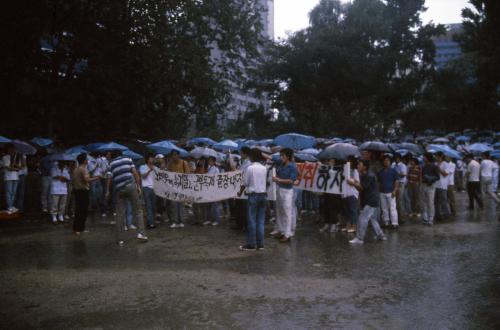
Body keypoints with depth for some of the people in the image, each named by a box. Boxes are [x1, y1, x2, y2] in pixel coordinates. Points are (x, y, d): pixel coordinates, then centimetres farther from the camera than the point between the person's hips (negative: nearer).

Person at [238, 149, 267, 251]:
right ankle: (260, 244, 10)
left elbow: (245, 183, -7)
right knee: (261, 220, 8)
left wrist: (240, 193, 9)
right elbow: (266, 181, 7)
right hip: (263, 194, 5)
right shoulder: (264, 168, 4)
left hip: (253, 195, -5)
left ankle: (251, 244, 2)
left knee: (252, 220, 0)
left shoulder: (249, 168, -11)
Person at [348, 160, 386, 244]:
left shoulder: (369, 176, -18)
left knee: (362, 219, -12)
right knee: (371, 218, 19)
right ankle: (380, 235, 28)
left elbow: (362, 187, -22)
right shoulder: (364, 176, 13)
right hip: (368, 201, 11)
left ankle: (359, 238, -8)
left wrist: (353, 183, -14)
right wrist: (355, 183, -5)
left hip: (372, 201, -11)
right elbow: (360, 188, 12)